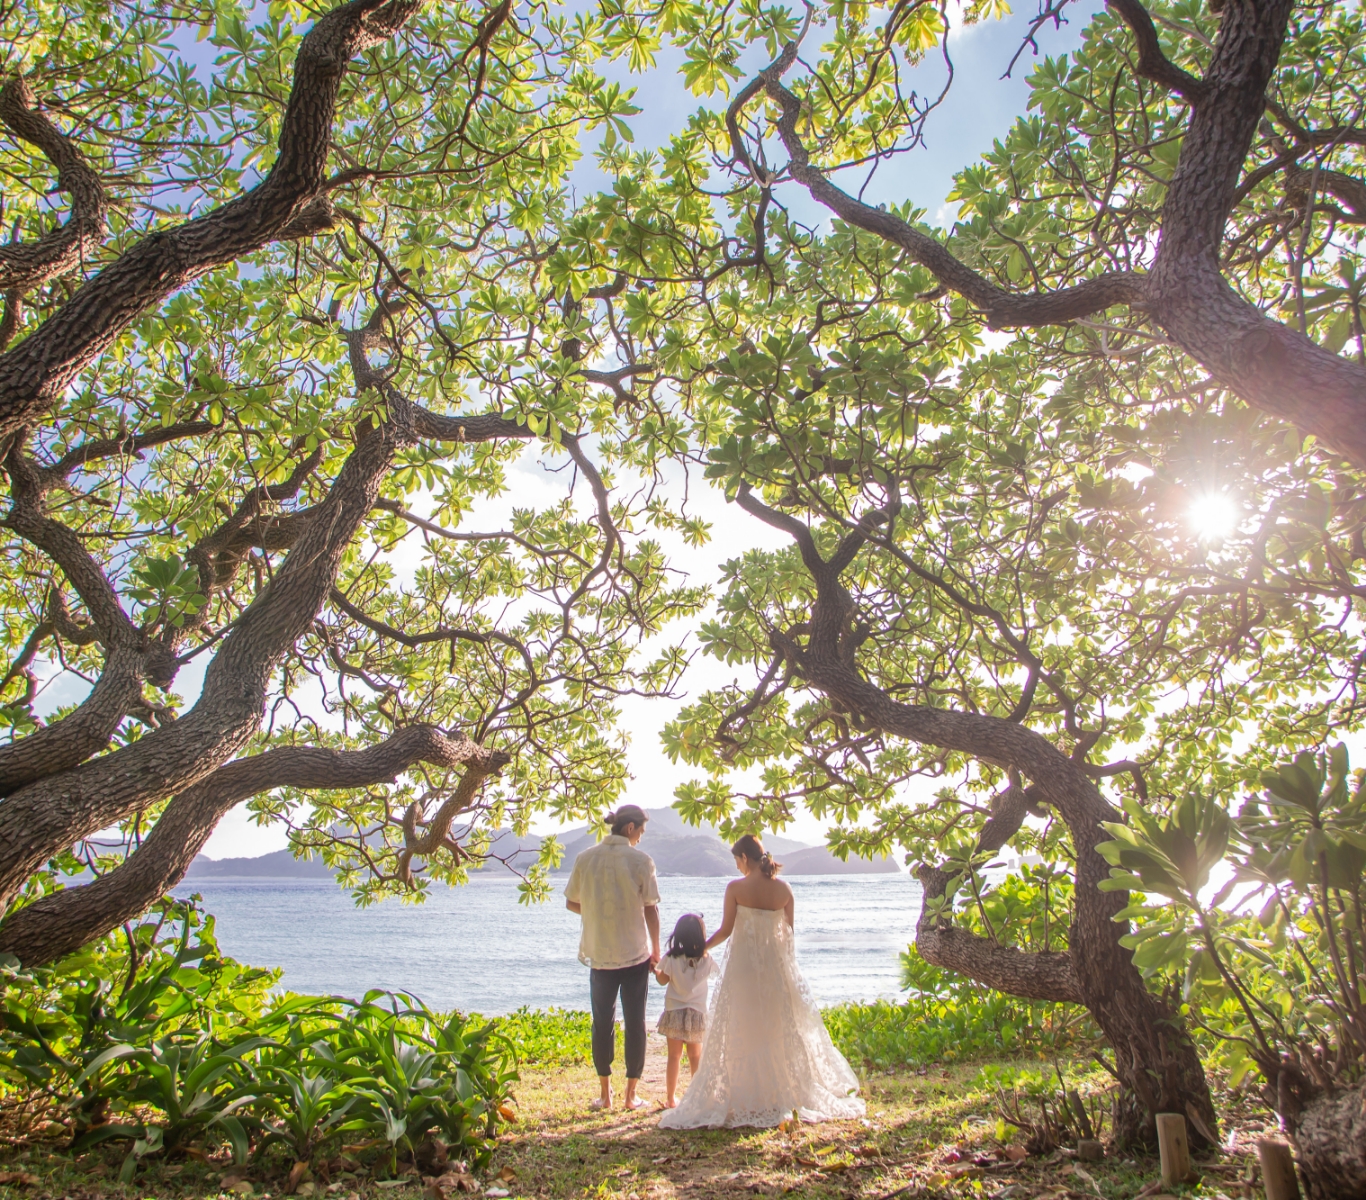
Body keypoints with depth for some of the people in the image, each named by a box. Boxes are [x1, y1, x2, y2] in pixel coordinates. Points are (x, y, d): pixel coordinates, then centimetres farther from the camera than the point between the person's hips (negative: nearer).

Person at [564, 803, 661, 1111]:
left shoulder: (585, 858, -3)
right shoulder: (640, 860, -10)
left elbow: (571, 903, 4)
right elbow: (650, 909, -7)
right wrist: (656, 950, 3)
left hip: (599, 955, 2)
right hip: (635, 954, -2)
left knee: (602, 1023, 13)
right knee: (635, 1023, 10)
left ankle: (605, 1094, 19)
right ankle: (631, 1094, 16)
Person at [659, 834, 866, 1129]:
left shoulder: (736, 888, -11)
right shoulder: (783, 889, -2)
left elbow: (726, 930, -10)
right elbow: (788, 931, 4)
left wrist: (702, 947, 6)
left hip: (744, 966, -3)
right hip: (777, 966, 3)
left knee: (742, 1035, 7)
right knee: (782, 1032, 15)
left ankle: (744, 1102, 11)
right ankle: (787, 1095, 21)